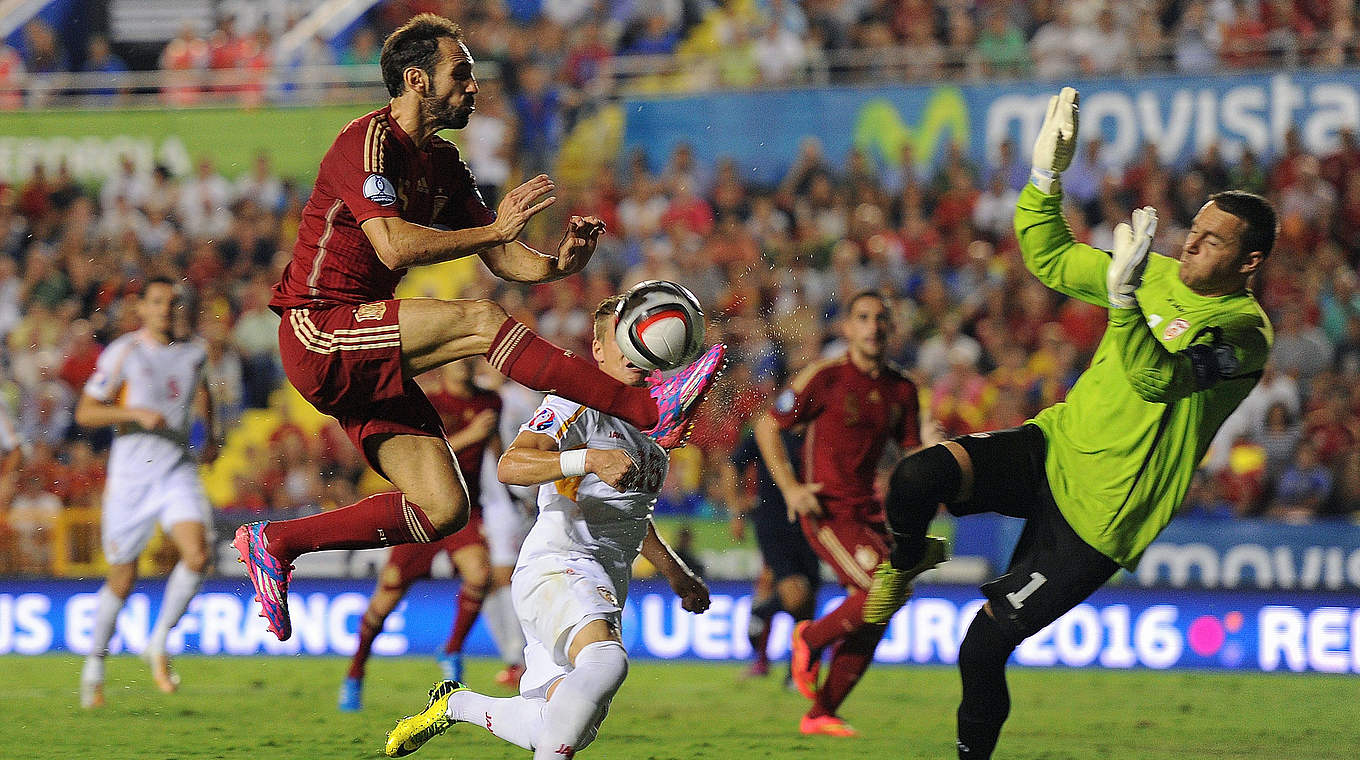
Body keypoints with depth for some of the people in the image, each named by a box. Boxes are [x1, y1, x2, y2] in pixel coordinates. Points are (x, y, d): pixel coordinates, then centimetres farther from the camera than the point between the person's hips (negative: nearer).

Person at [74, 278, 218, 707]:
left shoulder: (193, 352, 7)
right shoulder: (122, 353, -6)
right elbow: (85, 413, -7)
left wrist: (209, 434, 20)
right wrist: (136, 413, -20)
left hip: (179, 470, 3)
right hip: (131, 473, -3)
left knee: (197, 555, -21)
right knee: (122, 579, 5)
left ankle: (158, 643, -4)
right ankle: (95, 664, 26)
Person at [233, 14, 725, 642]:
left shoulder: (443, 164, 15)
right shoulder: (369, 142, -12)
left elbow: (501, 259, 12)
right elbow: (394, 246, -26)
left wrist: (554, 264, -9)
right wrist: (495, 228, -22)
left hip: (364, 358, 9)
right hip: (319, 331, -9)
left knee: (443, 509, -2)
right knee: (479, 322, -26)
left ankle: (275, 543, 10)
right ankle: (651, 409, -30)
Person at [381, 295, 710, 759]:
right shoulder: (578, 403, -7)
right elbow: (511, 466, -24)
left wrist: (675, 573, 39)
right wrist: (591, 460, -35)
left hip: (605, 590, 9)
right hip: (557, 565, -9)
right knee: (606, 661, -38)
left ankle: (455, 704, 25)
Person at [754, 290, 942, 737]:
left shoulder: (901, 390, 8)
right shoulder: (825, 377, -9)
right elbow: (766, 427, -2)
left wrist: (930, 445, -13)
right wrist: (789, 487, -12)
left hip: (869, 513, 7)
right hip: (829, 512, -7)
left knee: (870, 627, 5)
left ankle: (821, 715, 19)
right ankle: (810, 640, 3)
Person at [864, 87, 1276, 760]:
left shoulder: (1244, 333, -15)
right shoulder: (1160, 273, 5)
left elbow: (1156, 379, -31)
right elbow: (1048, 259, 16)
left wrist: (1123, 297, -45)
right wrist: (1046, 175, 1)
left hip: (1099, 513, -6)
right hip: (1054, 447, 6)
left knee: (983, 648, -8)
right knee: (916, 478, -22)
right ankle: (901, 572, 10)